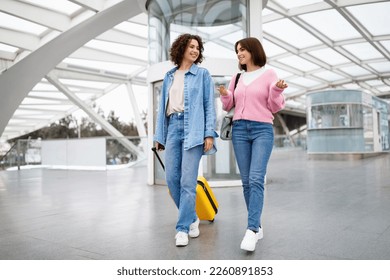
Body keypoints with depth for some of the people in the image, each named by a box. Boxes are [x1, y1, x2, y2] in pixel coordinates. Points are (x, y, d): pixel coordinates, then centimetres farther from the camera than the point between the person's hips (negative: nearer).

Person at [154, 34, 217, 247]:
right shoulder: (169, 76, 17)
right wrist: (158, 135, 12)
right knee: (172, 179, 3)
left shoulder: (203, 74, 7)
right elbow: (163, 106, 17)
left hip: (193, 129, -4)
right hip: (172, 127, 5)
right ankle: (191, 218, 22)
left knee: (188, 181, -8)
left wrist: (209, 133, -8)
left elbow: (209, 105, 1)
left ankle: (183, 228, 2)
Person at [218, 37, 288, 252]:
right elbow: (228, 106, 19)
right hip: (239, 130, 4)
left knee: (256, 179, -16)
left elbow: (275, 107, 3)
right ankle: (257, 226, 14)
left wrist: (277, 91, -14)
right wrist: (225, 96, 0)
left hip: (262, 130, -4)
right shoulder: (237, 77, 16)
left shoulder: (269, 74, 4)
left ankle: (251, 230, -17)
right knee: (246, 181, 3)